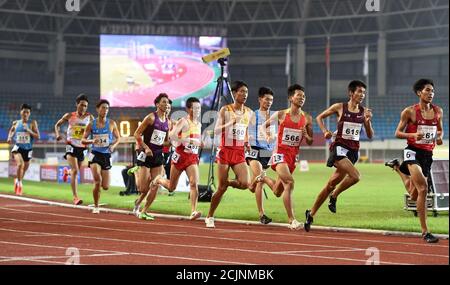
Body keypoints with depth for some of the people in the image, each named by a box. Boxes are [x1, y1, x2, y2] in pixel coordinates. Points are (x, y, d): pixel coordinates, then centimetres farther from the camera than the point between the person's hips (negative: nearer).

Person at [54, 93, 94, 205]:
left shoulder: (89, 117, 0)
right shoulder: (69, 116, -2)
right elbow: (57, 125, 10)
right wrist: (58, 134, -8)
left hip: (82, 148, 3)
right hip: (71, 146, -3)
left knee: (76, 171, 18)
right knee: (75, 171, -18)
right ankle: (75, 197, -19)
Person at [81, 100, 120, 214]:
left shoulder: (111, 124, 0)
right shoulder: (91, 124, -2)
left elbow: (118, 138, 12)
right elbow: (83, 140, 2)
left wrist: (113, 145, -9)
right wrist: (92, 141, -19)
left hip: (106, 156, 2)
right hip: (95, 154, -2)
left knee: (105, 187, 1)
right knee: (97, 181, -23)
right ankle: (96, 207, -7)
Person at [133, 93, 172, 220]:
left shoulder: (168, 122, 10)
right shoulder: (151, 117, -8)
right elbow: (137, 134, -9)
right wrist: (146, 147, -18)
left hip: (158, 154, 6)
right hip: (146, 154, -6)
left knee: (155, 186, -3)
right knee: (144, 188, -7)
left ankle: (144, 211, 8)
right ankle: (137, 203, 25)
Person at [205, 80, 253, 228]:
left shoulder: (249, 112, 8)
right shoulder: (225, 110, -5)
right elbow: (216, 130, -13)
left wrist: (247, 143, 7)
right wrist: (230, 123, -27)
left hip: (240, 153, 4)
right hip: (225, 151, -4)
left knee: (244, 184, -17)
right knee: (221, 188, -1)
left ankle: (228, 182, 18)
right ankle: (210, 217, 16)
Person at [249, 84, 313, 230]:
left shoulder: (307, 118, 3)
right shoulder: (281, 115, -5)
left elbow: (310, 142, 10)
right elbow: (264, 125, 11)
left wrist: (306, 136, -12)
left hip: (293, 156, 5)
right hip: (280, 153, -5)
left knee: (277, 192, 15)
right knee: (289, 182, -26)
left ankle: (263, 178, 48)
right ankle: (292, 220, -23)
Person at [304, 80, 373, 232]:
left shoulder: (364, 112, 6)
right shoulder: (339, 107, -3)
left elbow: (370, 135, 8)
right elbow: (319, 117, 9)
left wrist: (368, 121, -9)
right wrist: (325, 131, -7)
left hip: (353, 150, 4)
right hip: (339, 147, -4)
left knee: (331, 184, 8)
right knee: (355, 176, -27)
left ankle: (311, 214, 20)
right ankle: (334, 196, -2)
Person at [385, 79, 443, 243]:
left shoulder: (438, 111, 7)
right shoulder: (410, 112, -5)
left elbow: (440, 130, 22)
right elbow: (398, 133, 0)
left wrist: (439, 137, -2)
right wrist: (413, 134, -20)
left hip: (428, 154, 6)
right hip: (413, 151, -6)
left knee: (414, 195, 15)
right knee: (423, 188, -23)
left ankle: (397, 167, 44)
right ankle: (425, 232, -20)